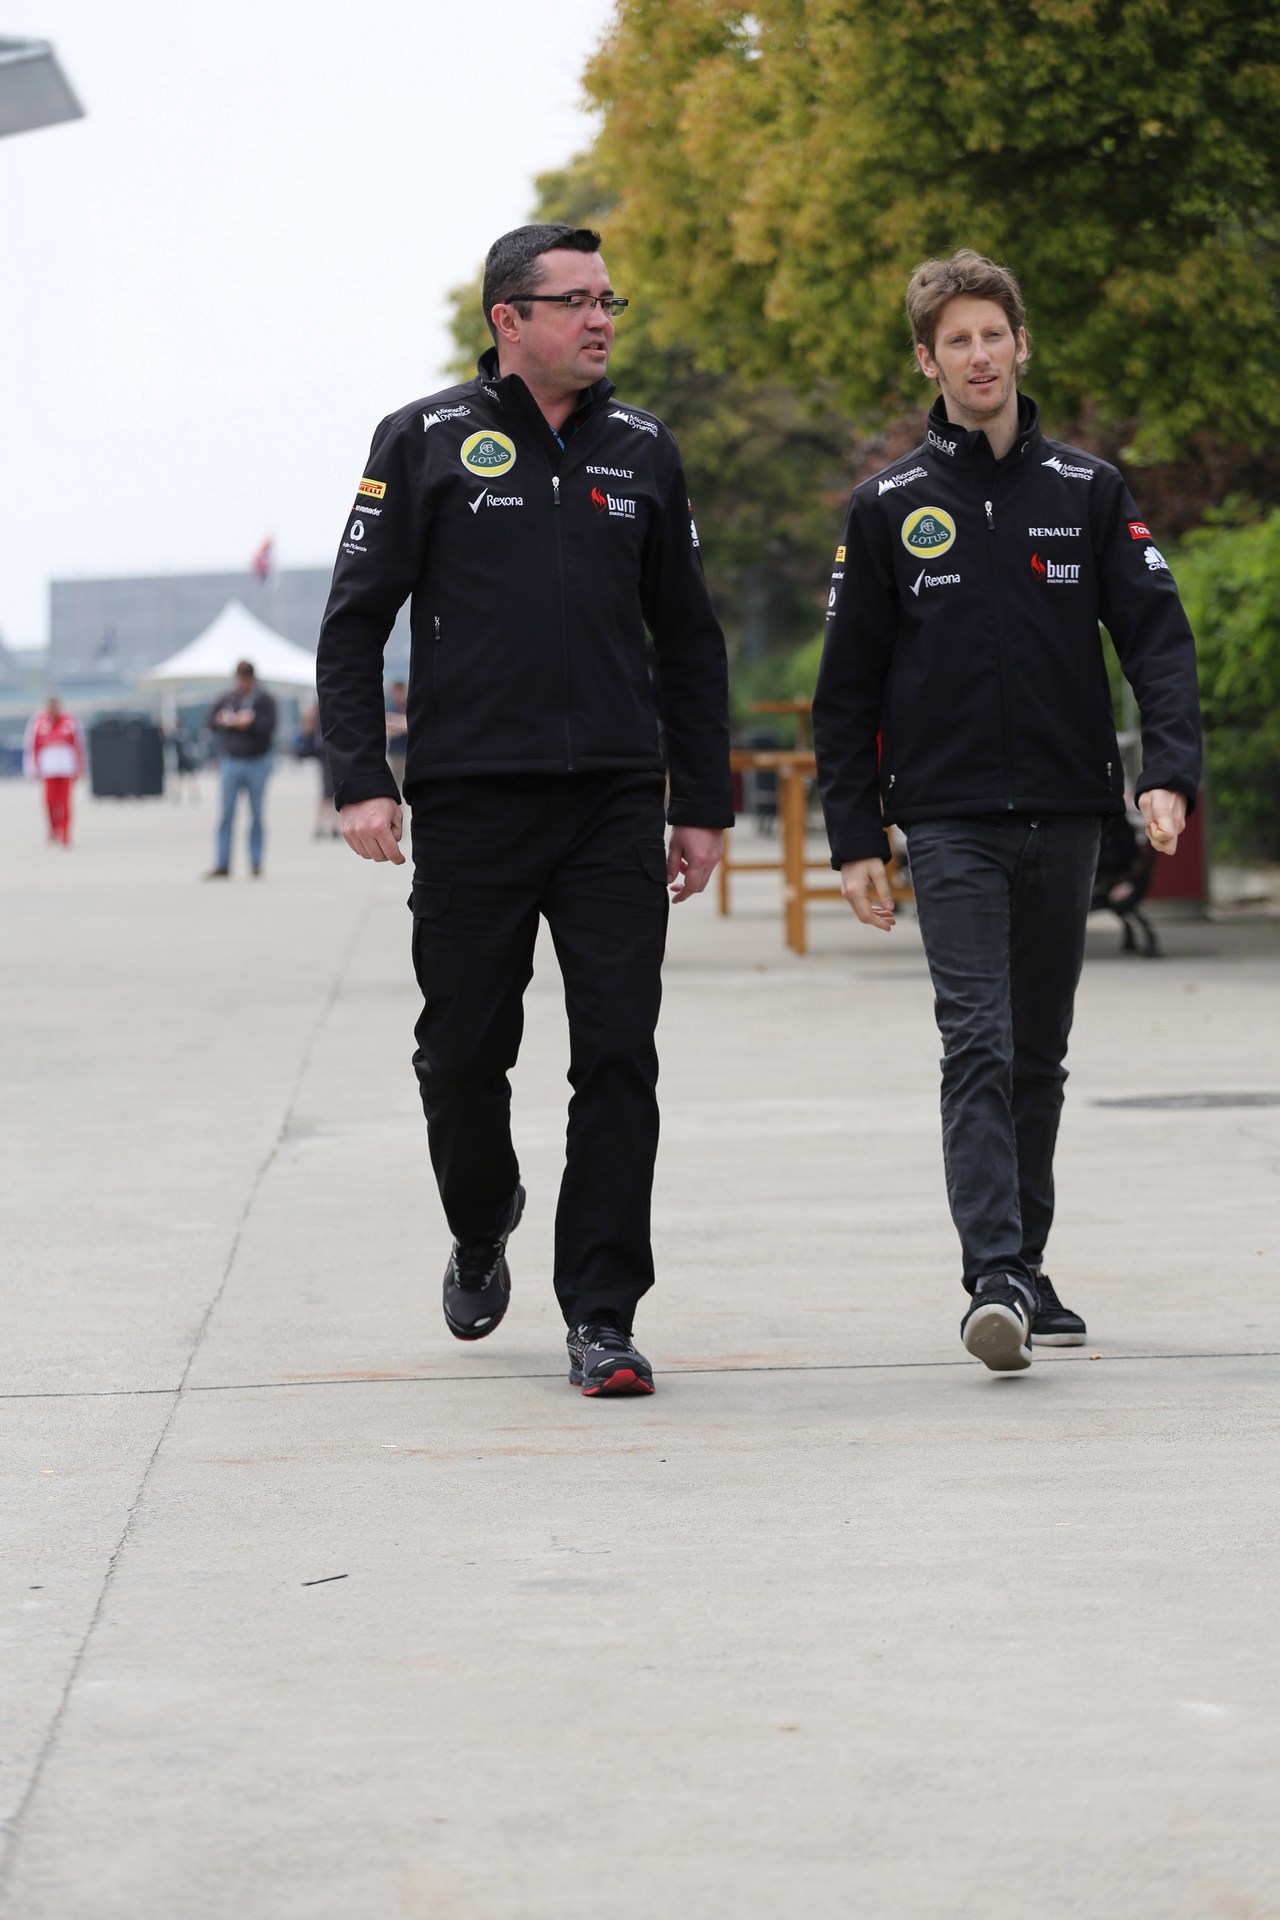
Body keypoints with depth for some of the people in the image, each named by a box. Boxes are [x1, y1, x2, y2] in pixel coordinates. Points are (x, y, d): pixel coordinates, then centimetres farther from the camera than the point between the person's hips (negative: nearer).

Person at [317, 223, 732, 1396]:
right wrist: (362, 779, -8)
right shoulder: (429, 442, 3)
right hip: (469, 804, -2)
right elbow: (356, 622, 2)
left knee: (618, 1059, -6)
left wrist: (704, 804, 12)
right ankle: (482, 1232, 35)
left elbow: (689, 639, 17)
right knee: (465, 1054, 7)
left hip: (616, 805, 2)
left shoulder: (642, 451, 11)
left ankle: (602, 1314, -2)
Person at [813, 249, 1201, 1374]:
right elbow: (848, 687, 6)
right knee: (979, 1046, -15)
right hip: (949, 824, -2)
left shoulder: (1089, 494, 7)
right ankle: (995, 1282, -22)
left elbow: (1158, 638, 2)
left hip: (1066, 817, 2)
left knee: (1041, 1057, 11)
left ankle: (1026, 1269, 21)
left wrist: (1169, 772, -14)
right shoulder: (889, 509, 4)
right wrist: (854, 838, 0)